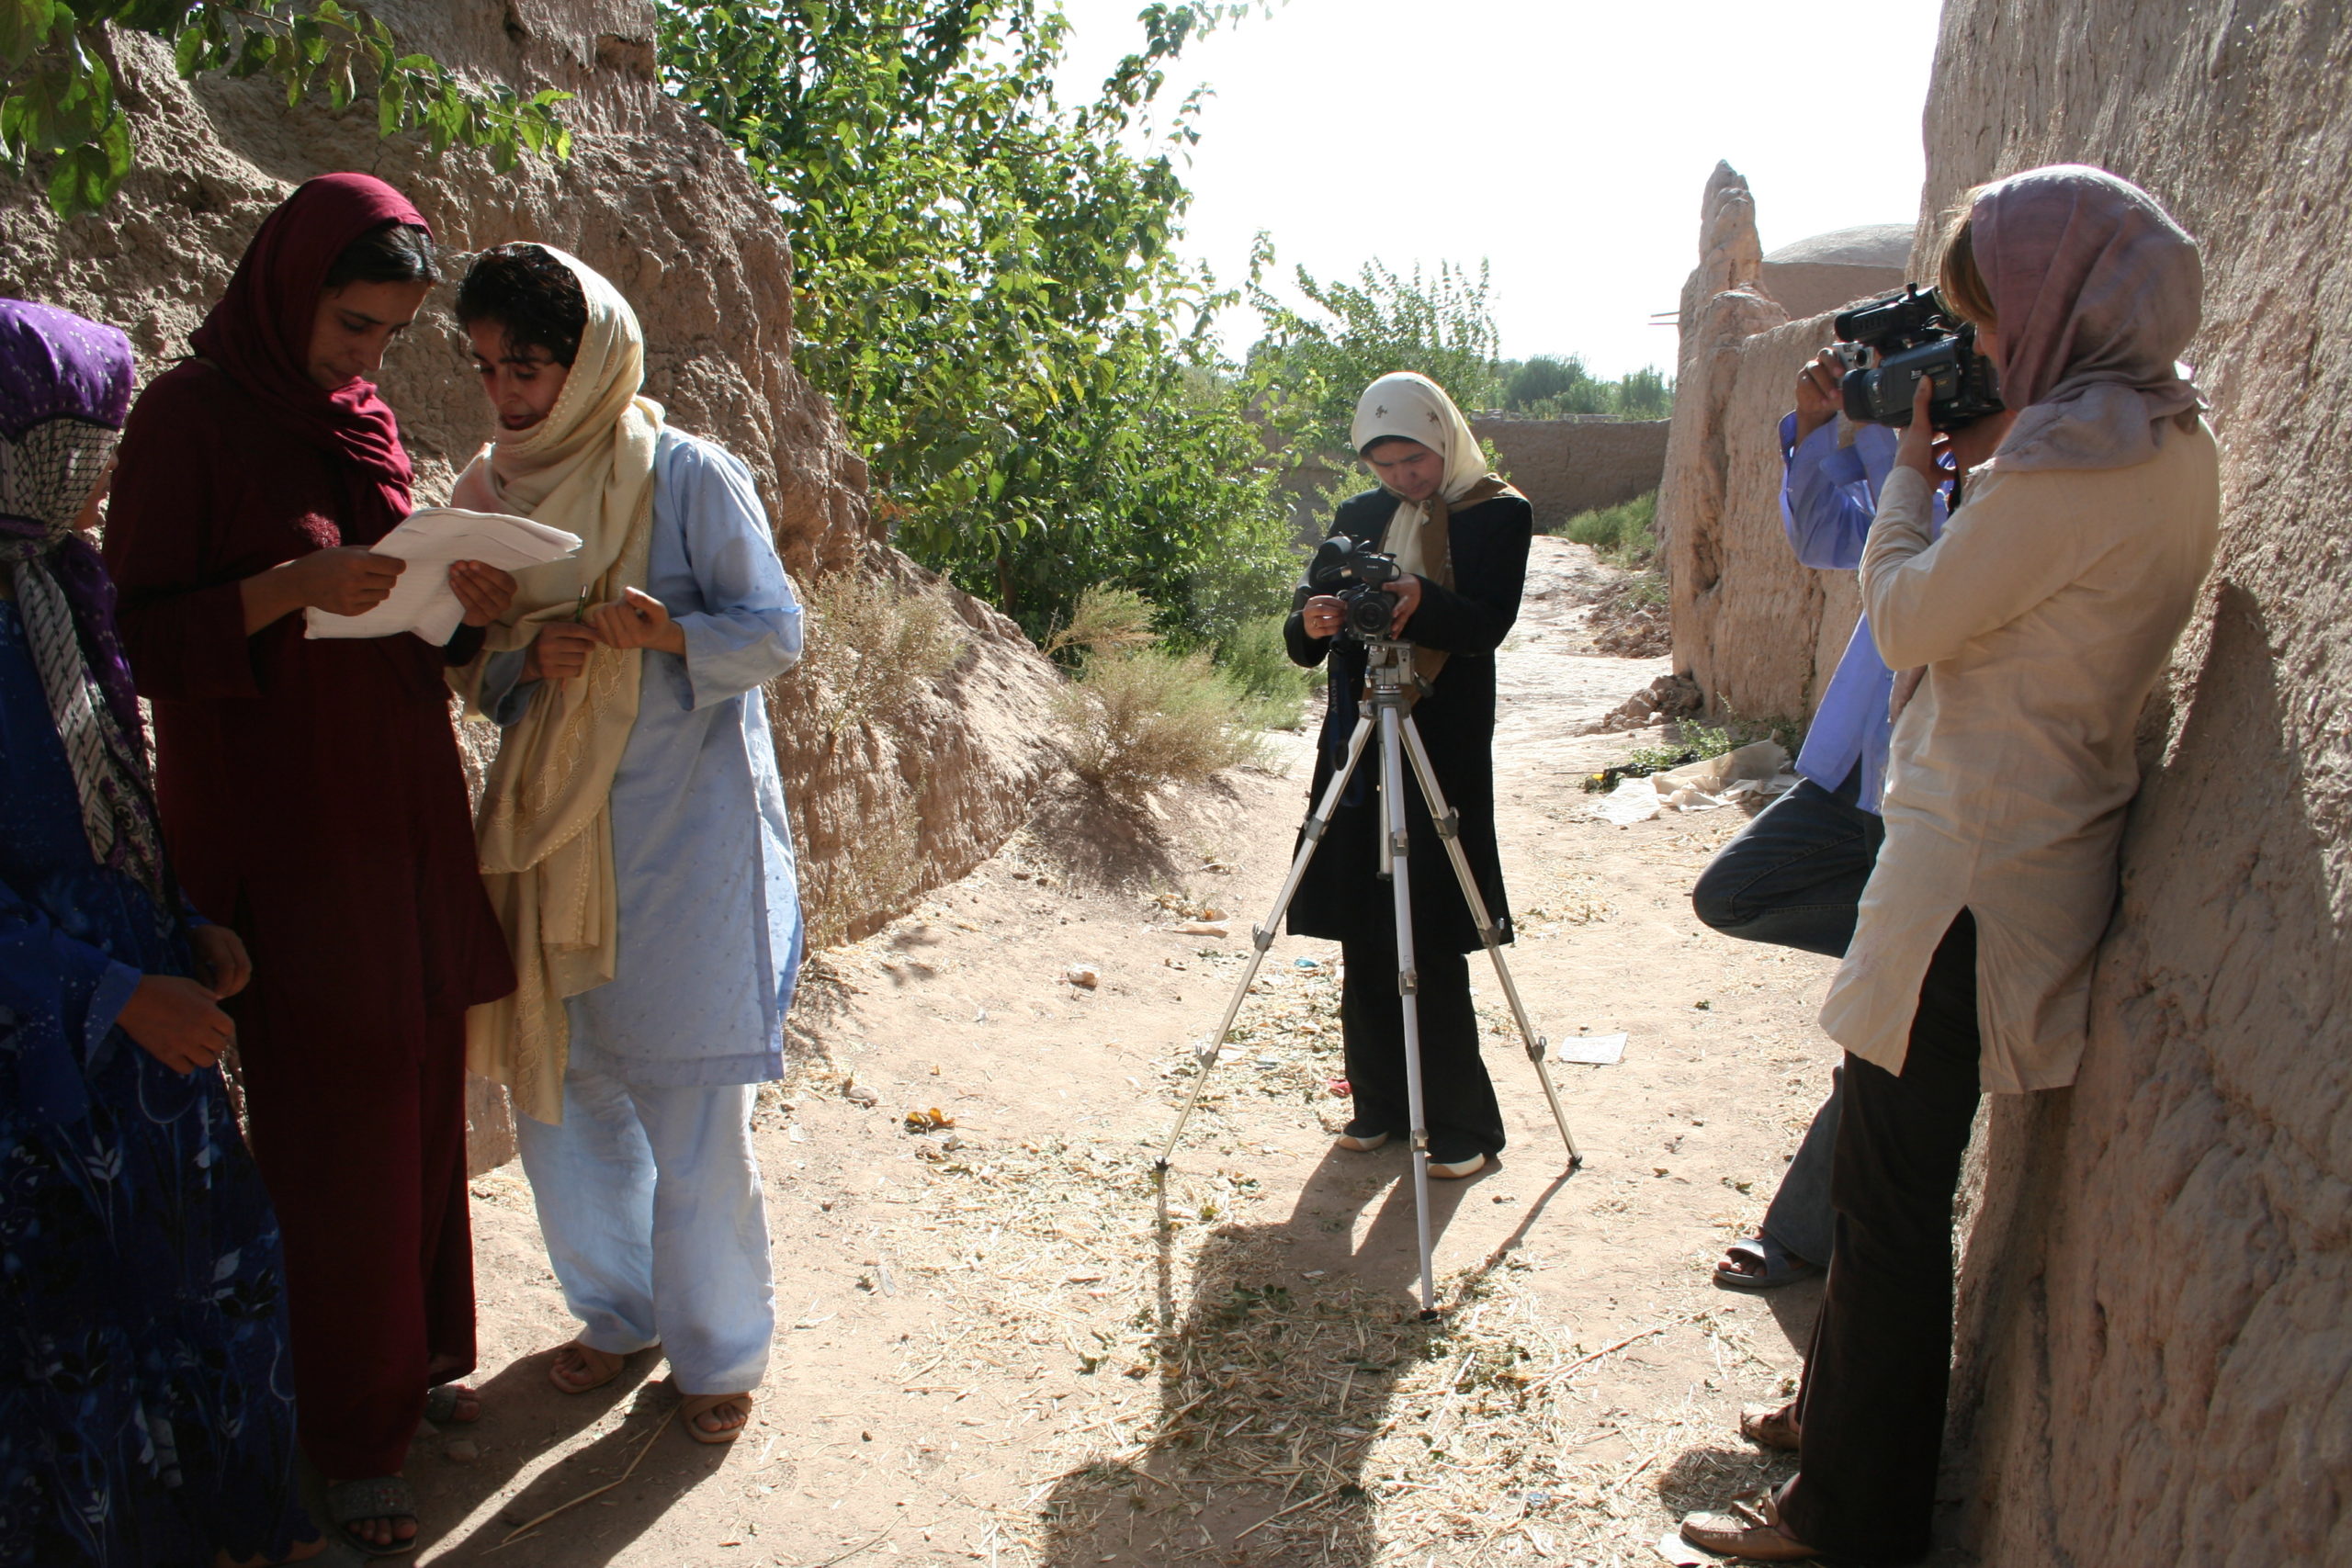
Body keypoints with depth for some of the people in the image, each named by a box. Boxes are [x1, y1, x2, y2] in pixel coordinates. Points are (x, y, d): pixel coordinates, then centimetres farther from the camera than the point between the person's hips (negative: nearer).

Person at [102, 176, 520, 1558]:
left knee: (421, 1091, 13)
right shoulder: (190, 417, -8)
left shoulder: (364, 416, 10)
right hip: (284, 826, -6)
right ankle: (352, 1430, 17)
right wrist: (289, 586, -25)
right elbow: (142, 631, -10)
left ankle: (415, 1350, 32)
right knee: (333, 1120, 1)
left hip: (404, 807, 6)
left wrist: (464, 604, -5)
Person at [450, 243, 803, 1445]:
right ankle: (618, 1308, 35)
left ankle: (719, 1349, 21)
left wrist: (668, 632, -27)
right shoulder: (489, 490, 10)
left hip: (682, 831, -5)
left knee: (694, 1115, 1)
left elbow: (777, 630, -8)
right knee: (555, 1088, 12)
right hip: (549, 831, 5)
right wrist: (526, 657, -11)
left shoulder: (688, 476, -6)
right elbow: (476, 669, 12)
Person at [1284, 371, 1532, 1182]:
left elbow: (1488, 624, -14)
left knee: (1432, 945, -4)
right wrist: (1312, 624, -17)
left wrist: (1422, 603, -33)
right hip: (1356, 748, 5)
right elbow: (1303, 644, 7)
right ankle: (1379, 1104, 22)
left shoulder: (1498, 514, 0)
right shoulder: (1357, 517, 12)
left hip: (1444, 750, -4)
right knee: (1362, 940, 7)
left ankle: (1463, 1125, 10)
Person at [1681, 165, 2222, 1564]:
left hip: (1983, 862, -10)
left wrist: (1916, 462, 0)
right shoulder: (2176, 438, 10)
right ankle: (1837, 1414, 39)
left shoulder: (2073, 455, -21)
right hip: (2045, 835, 10)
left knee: (1890, 1195, 1)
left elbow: (1907, 621, -13)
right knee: (1889, 1173, 21)